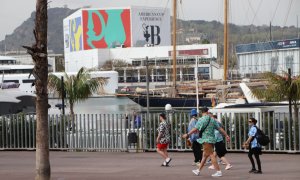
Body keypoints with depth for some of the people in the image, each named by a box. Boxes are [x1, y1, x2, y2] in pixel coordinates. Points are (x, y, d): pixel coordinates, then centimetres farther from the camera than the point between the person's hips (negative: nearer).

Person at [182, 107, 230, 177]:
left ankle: (218, 171, -14)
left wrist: (187, 134, -5)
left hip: (206, 140, -8)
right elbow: (220, 128, 11)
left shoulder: (201, 120, -10)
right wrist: (226, 135, 17)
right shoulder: (212, 120, 9)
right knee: (204, 155, 15)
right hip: (212, 139, 8)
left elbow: (195, 129, -13)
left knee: (211, 155, -9)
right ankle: (198, 171, 25)